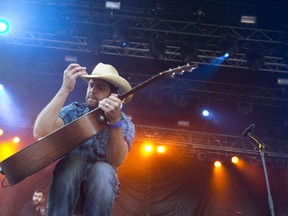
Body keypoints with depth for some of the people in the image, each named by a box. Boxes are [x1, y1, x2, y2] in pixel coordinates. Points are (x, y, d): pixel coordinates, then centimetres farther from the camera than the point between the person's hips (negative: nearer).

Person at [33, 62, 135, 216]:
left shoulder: (126, 124, -8)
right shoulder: (74, 111, -7)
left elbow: (115, 161, -25)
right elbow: (40, 132, -25)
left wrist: (114, 121, -40)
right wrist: (65, 89, -27)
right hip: (68, 179, 0)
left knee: (103, 170, -33)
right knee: (73, 161, -31)